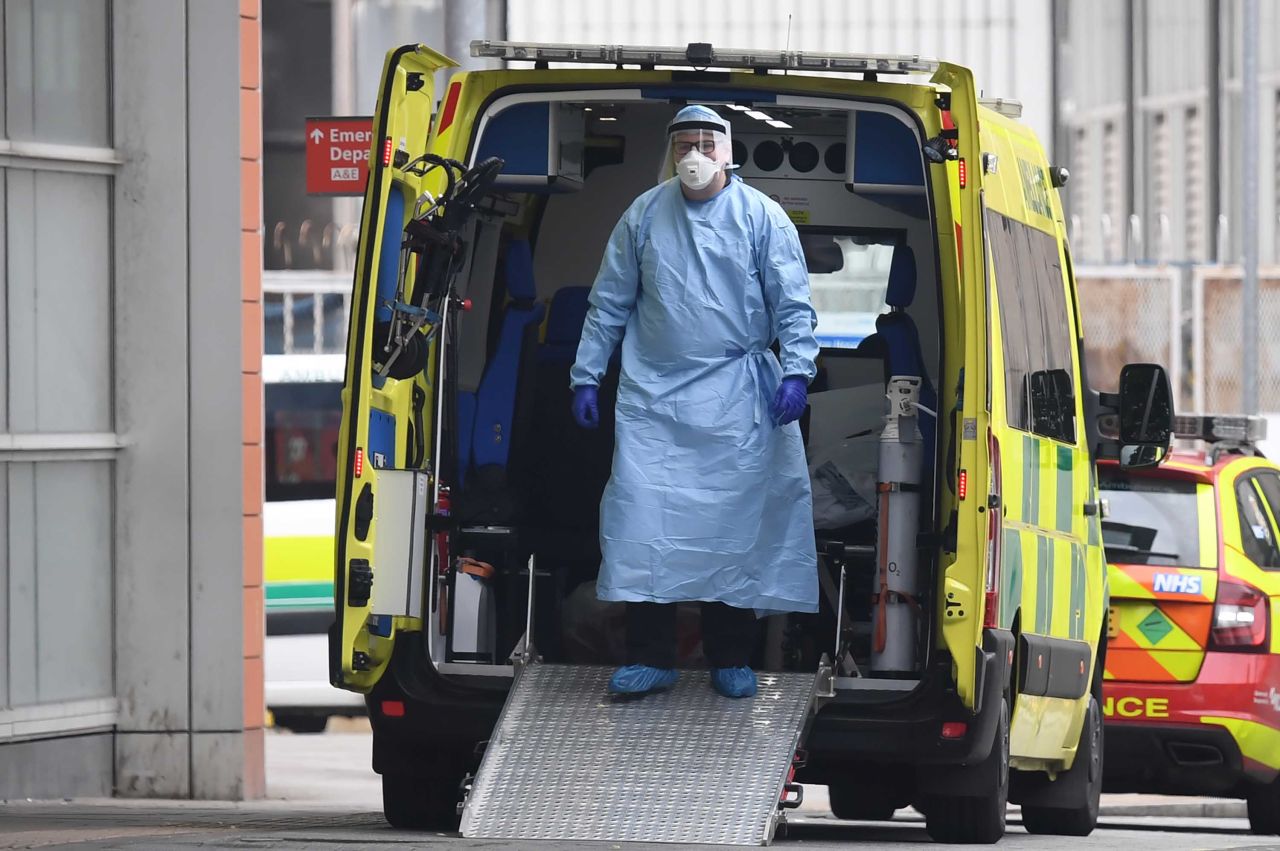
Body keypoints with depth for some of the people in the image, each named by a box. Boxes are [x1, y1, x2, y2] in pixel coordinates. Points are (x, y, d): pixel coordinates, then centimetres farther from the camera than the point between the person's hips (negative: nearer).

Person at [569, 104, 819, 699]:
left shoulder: (760, 217, 2)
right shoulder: (643, 217, 8)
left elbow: (792, 304, 0)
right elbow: (609, 303, 13)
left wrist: (796, 371, -13)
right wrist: (585, 376, 8)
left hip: (737, 402, -1)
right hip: (652, 396, 1)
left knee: (735, 521, 1)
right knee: (642, 517, -7)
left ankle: (730, 657, 11)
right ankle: (650, 657, -1)